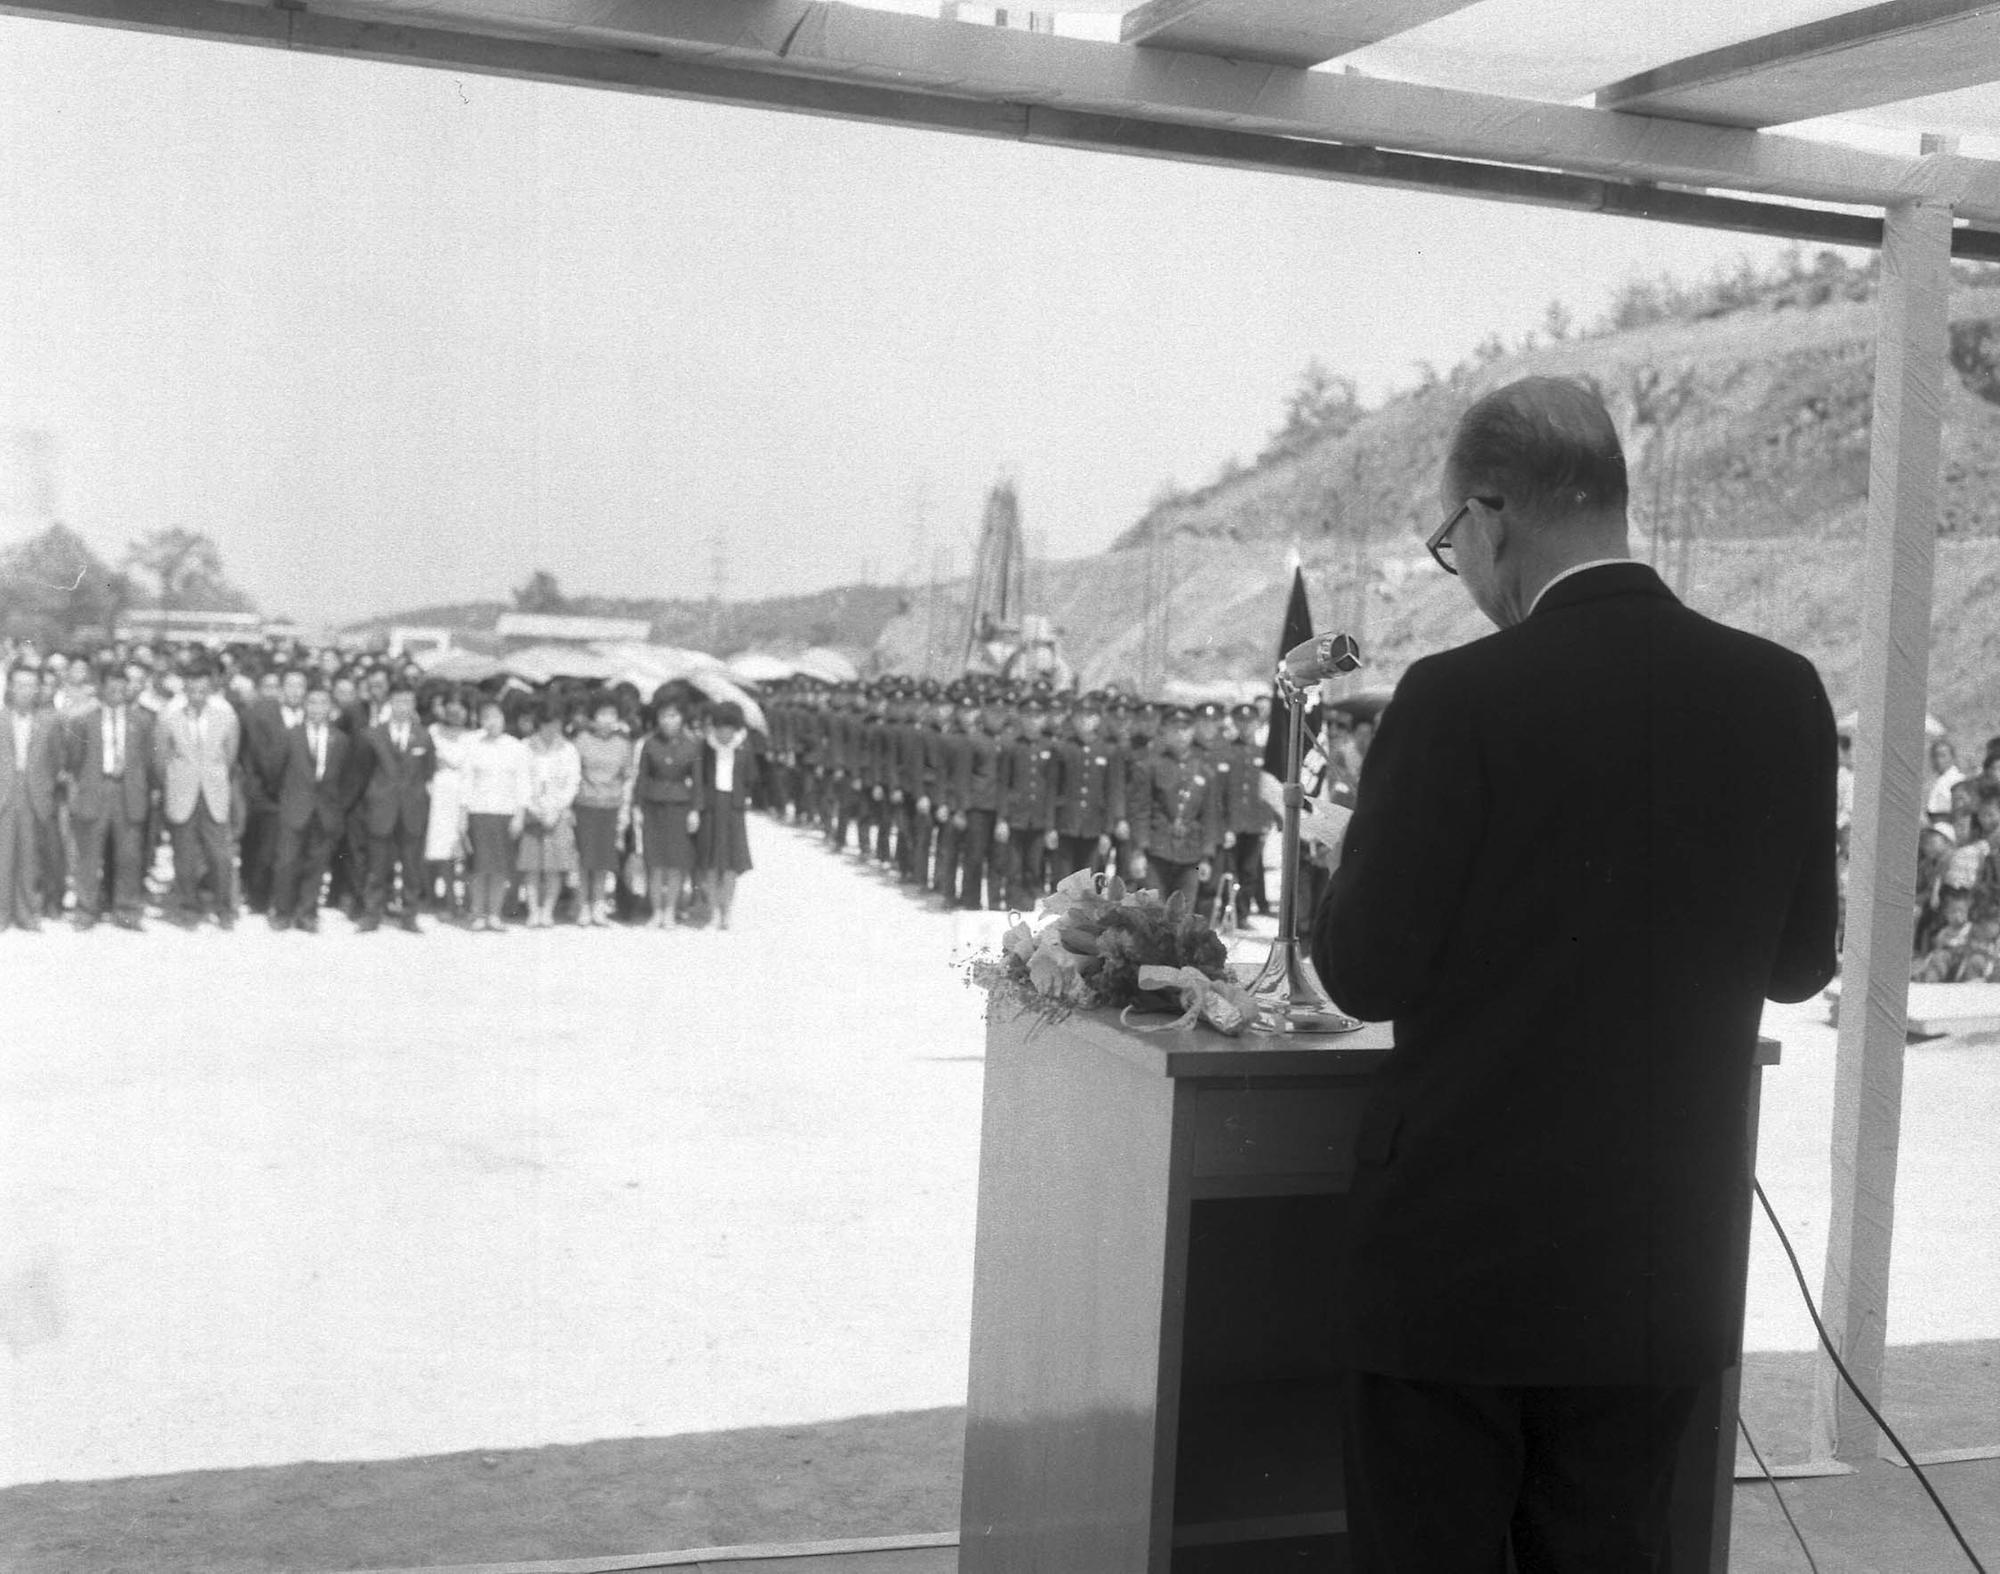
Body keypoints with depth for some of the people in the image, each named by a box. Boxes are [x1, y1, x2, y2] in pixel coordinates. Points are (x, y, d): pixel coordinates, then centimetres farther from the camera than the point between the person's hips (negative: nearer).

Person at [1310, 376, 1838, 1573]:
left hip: (1460, 1251, -5)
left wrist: (1340, 868, 6)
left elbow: (1368, 974, -13)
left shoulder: (1462, 700, -17)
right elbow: (1800, 962, 7)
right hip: (1668, 1273, 5)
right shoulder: (1784, 694, -2)